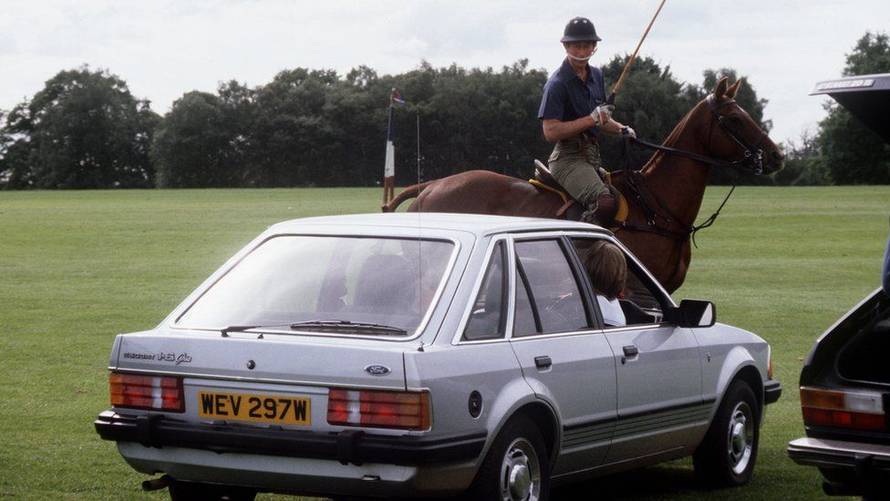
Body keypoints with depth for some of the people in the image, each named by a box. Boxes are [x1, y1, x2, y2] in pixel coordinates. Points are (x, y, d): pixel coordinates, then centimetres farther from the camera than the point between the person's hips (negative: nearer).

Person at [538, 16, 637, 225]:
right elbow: (551, 131, -20)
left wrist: (621, 129, 7)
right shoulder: (557, 84, -11)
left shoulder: (596, 75, 14)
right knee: (605, 203, -31)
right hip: (568, 158, -9)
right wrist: (592, 120, -22)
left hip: (592, 155, 9)